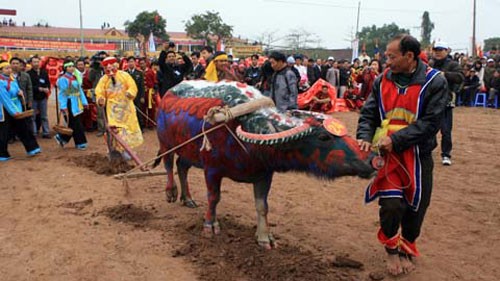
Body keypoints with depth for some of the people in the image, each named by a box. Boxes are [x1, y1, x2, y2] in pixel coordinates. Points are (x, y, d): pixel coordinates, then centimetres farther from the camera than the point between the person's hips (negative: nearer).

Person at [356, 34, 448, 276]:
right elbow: (368, 113, 4)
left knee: (414, 206, 12)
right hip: (387, 154, 1)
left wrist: (396, 139, -22)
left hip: (418, 155, -1)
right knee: (391, 204, -10)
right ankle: (391, 248, 20)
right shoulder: (383, 80, 1)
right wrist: (365, 137, -15)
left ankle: (407, 249, 39)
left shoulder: (435, 82, -9)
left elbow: (430, 123, -15)